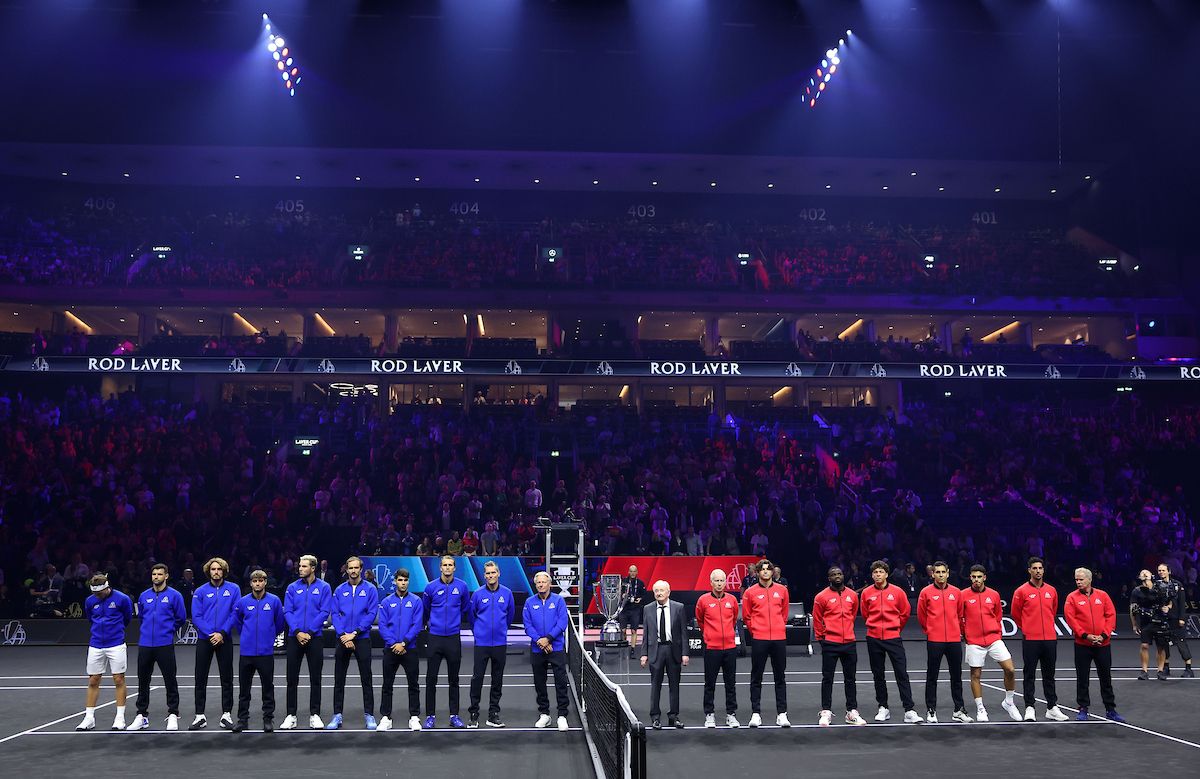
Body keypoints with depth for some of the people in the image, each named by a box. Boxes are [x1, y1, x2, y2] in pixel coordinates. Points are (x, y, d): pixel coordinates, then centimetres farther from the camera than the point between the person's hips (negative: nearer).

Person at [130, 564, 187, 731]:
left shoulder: (174, 595, -3)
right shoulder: (144, 596, 9)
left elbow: (181, 618, 4)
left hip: (165, 645, -4)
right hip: (145, 644, 4)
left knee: (170, 680, 0)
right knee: (143, 681, 9)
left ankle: (173, 715, 8)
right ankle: (142, 715, 18)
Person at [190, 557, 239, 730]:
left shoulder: (233, 589, -1)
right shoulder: (200, 591, 0)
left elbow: (235, 614, -5)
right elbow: (196, 616, -5)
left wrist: (222, 633, -14)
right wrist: (210, 633, -14)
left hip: (224, 639, -1)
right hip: (204, 640, 1)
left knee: (227, 678, 4)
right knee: (201, 678, 4)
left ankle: (227, 714, 12)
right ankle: (200, 716, 11)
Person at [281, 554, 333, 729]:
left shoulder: (324, 587, -1)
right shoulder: (292, 588, 6)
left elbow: (325, 612, -7)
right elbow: (287, 611, 0)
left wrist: (309, 632, -13)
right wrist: (297, 632, -13)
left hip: (314, 638, -2)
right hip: (294, 637, 2)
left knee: (315, 678, 3)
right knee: (292, 678, 4)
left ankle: (315, 715, 11)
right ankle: (291, 715, 11)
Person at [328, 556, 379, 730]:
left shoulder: (370, 589, -1)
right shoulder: (340, 590, 6)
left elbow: (371, 614, -8)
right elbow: (335, 614, 1)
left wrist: (354, 633, -14)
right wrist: (343, 635, -12)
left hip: (362, 639, -2)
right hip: (342, 639, 2)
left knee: (366, 679, 2)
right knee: (339, 680, 6)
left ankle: (369, 715, 9)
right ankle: (337, 716, 12)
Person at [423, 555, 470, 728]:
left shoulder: (461, 586, 0)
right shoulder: (431, 587, -3)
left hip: (454, 637, 1)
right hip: (435, 637, -1)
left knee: (454, 679, 8)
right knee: (431, 678, 1)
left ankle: (454, 716, 15)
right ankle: (430, 716, 9)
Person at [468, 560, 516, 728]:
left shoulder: (507, 593, 1)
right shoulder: (478, 594, -3)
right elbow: (471, 615, 12)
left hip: (500, 643, 2)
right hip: (481, 643, -2)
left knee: (498, 679, 7)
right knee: (477, 678, -4)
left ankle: (493, 714, 15)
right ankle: (473, 714, 4)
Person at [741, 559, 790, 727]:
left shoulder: (782, 590, 6)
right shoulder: (750, 593, 1)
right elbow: (746, 617, 9)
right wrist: (756, 630, 7)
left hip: (779, 639, 2)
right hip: (759, 640, -2)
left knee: (780, 677, 6)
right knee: (756, 678, 3)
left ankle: (782, 714, 10)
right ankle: (755, 713, 8)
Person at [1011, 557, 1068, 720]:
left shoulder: (1051, 591, 8)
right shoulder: (1022, 591, -4)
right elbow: (1015, 613, 6)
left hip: (1050, 639, 4)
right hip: (1030, 639, -4)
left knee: (1049, 675, 11)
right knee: (1029, 675, 0)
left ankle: (1052, 707, 18)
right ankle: (1029, 708, 4)